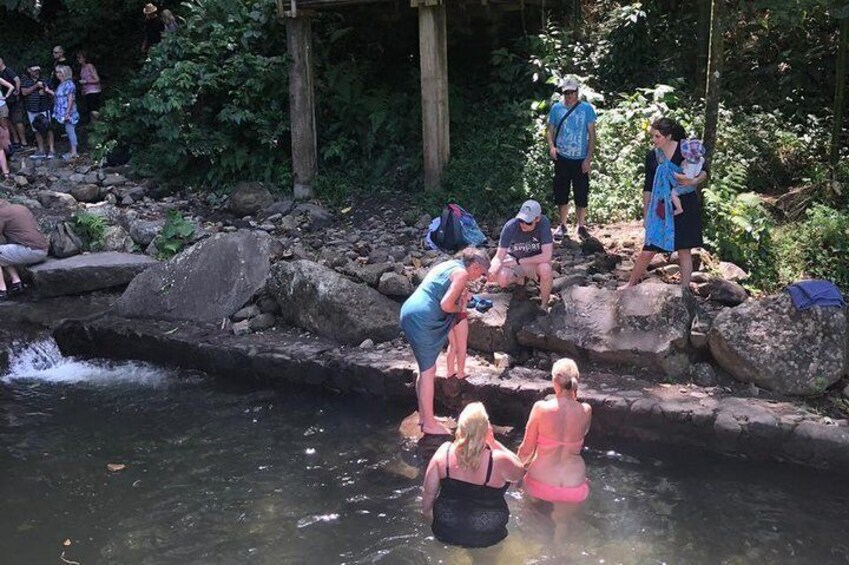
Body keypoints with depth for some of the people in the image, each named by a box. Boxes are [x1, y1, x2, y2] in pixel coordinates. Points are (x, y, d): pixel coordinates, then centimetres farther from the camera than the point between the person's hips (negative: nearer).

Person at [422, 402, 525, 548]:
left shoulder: (444, 452, -17)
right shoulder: (498, 460, -25)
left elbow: (429, 492, -5)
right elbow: (520, 471, -3)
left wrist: (426, 511, 15)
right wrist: (494, 443, -8)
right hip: (486, 539, -3)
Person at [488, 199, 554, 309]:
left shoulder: (544, 223, -28)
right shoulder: (510, 227, -25)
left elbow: (546, 256, -31)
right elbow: (499, 257, -22)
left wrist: (519, 261, -28)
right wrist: (493, 269, -46)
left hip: (536, 260, -1)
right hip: (513, 259, 2)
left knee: (545, 269, -36)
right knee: (501, 279, -28)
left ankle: (543, 305, -9)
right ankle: (519, 279, 10)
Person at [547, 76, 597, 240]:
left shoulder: (586, 108, -2)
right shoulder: (556, 108, 2)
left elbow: (592, 134, -2)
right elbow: (551, 130, 8)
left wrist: (589, 158, -8)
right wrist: (551, 146, -13)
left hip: (581, 159, -1)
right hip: (562, 158, 2)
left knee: (582, 194, 2)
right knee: (561, 193, 7)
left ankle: (580, 226, 16)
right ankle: (562, 225, 20)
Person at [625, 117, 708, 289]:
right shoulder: (652, 156, 1)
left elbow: (704, 172, 0)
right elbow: (648, 187, 8)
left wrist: (695, 181, -21)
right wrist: (646, 214, 9)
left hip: (686, 206, -2)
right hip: (662, 209, 2)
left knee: (684, 250, 5)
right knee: (648, 250, 0)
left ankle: (685, 290, 15)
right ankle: (631, 284, 17)